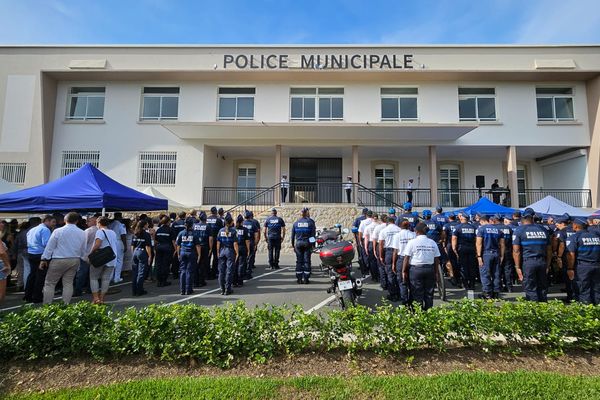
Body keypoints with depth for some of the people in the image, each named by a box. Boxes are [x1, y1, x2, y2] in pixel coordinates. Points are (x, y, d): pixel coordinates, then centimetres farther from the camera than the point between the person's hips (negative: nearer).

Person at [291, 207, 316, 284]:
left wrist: (293, 244, 13)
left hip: (298, 243, 2)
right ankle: (306, 279, 6)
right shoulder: (310, 222, -2)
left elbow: (292, 235, 6)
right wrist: (313, 244, 3)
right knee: (307, 261, 4)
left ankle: (299, 279, 10)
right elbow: (313, 234, -3)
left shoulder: (296, 223, 5)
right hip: (307, 243, -2)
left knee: (299, 261, 7)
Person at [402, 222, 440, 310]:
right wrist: (436, 272, 15)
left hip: (416, 269, -4)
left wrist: (404, 271, -1)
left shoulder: (412, 242, -8)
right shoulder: (433, 243, 3)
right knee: (429, 293, 14)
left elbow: (406, 258, -8)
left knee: (417, 294, 4)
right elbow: (436, 259, 6)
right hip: (430, 269, 4)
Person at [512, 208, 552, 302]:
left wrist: (517, 267, -6)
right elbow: (549, 250, 15)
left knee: (531, 290, 3)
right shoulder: (543, 230, 12)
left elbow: (516, 251, -10)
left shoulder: (519, 230, -2)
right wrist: (547, 266, 21)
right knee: (542, 289, 15)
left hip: (527, 262, -5)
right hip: (542, 262, 5)